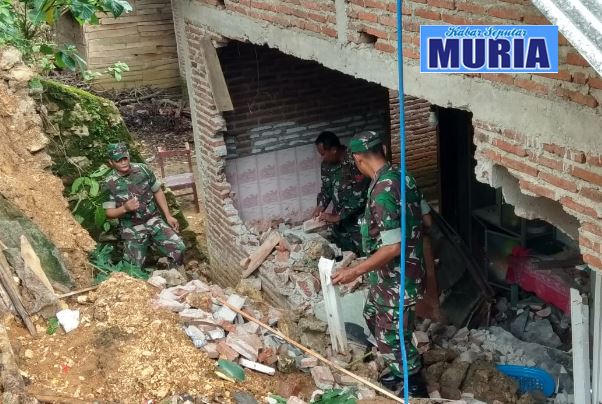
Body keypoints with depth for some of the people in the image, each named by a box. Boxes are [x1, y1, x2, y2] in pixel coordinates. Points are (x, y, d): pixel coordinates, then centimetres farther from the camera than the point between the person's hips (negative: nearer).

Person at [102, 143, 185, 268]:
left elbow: (157, 192, 7)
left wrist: (168, 216, 5)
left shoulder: (143, 170, -6)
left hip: (153, 220, 2)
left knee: (178, 248, -12)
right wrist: (125, 208, -26)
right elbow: (109, 212, -5)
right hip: (132, 229, -1)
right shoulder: (109, 184, -11)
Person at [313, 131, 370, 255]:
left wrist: (336, 217, -19)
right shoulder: (327, 163, 2)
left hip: (357, 223, -7)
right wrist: (321, 206, -2)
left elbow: (359, 198, -24)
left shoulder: (355, 162, -22)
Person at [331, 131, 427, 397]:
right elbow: (425, 219, 12)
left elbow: (393, 247, -29)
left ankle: (414, 388, 27)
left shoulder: (382, 191, -28)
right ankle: (400, 368, 45)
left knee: (391, 337, 8)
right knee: (373, 317, 28)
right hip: (400, 272, 10)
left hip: (396, 278, -10)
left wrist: (355, 272, -23)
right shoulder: (404, 178, 1)